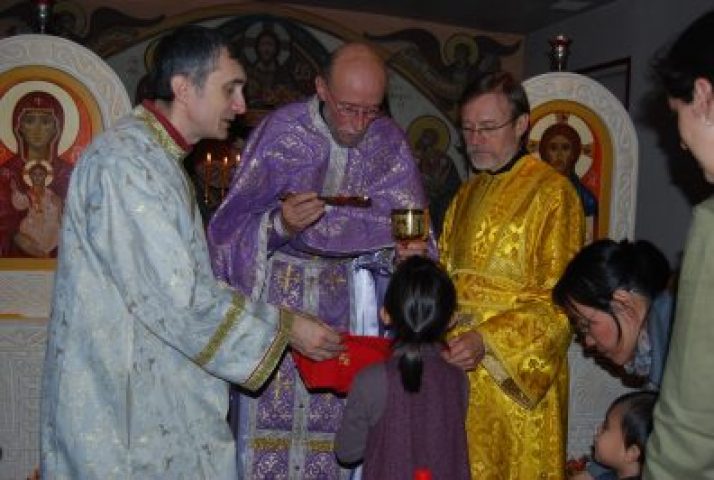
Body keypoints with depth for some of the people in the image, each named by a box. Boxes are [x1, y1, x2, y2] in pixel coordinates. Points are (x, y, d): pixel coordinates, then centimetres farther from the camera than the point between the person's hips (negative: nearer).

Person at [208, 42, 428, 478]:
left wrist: (410, 250, -21)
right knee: (269, 416, -3)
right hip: (277, 291, -2)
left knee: (333, 418, 4)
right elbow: (235, 224, -10)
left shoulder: (390, 142, -4)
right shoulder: (281, 130, -11)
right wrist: (280, 223, -30)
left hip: (343, 300, 2)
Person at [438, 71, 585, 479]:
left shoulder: (552, 193, -11)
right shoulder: (468, 194, 11)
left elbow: (559, 302, -15)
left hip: (519, 373, -6)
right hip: (461, 364, 6)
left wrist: (487, 340, -24)